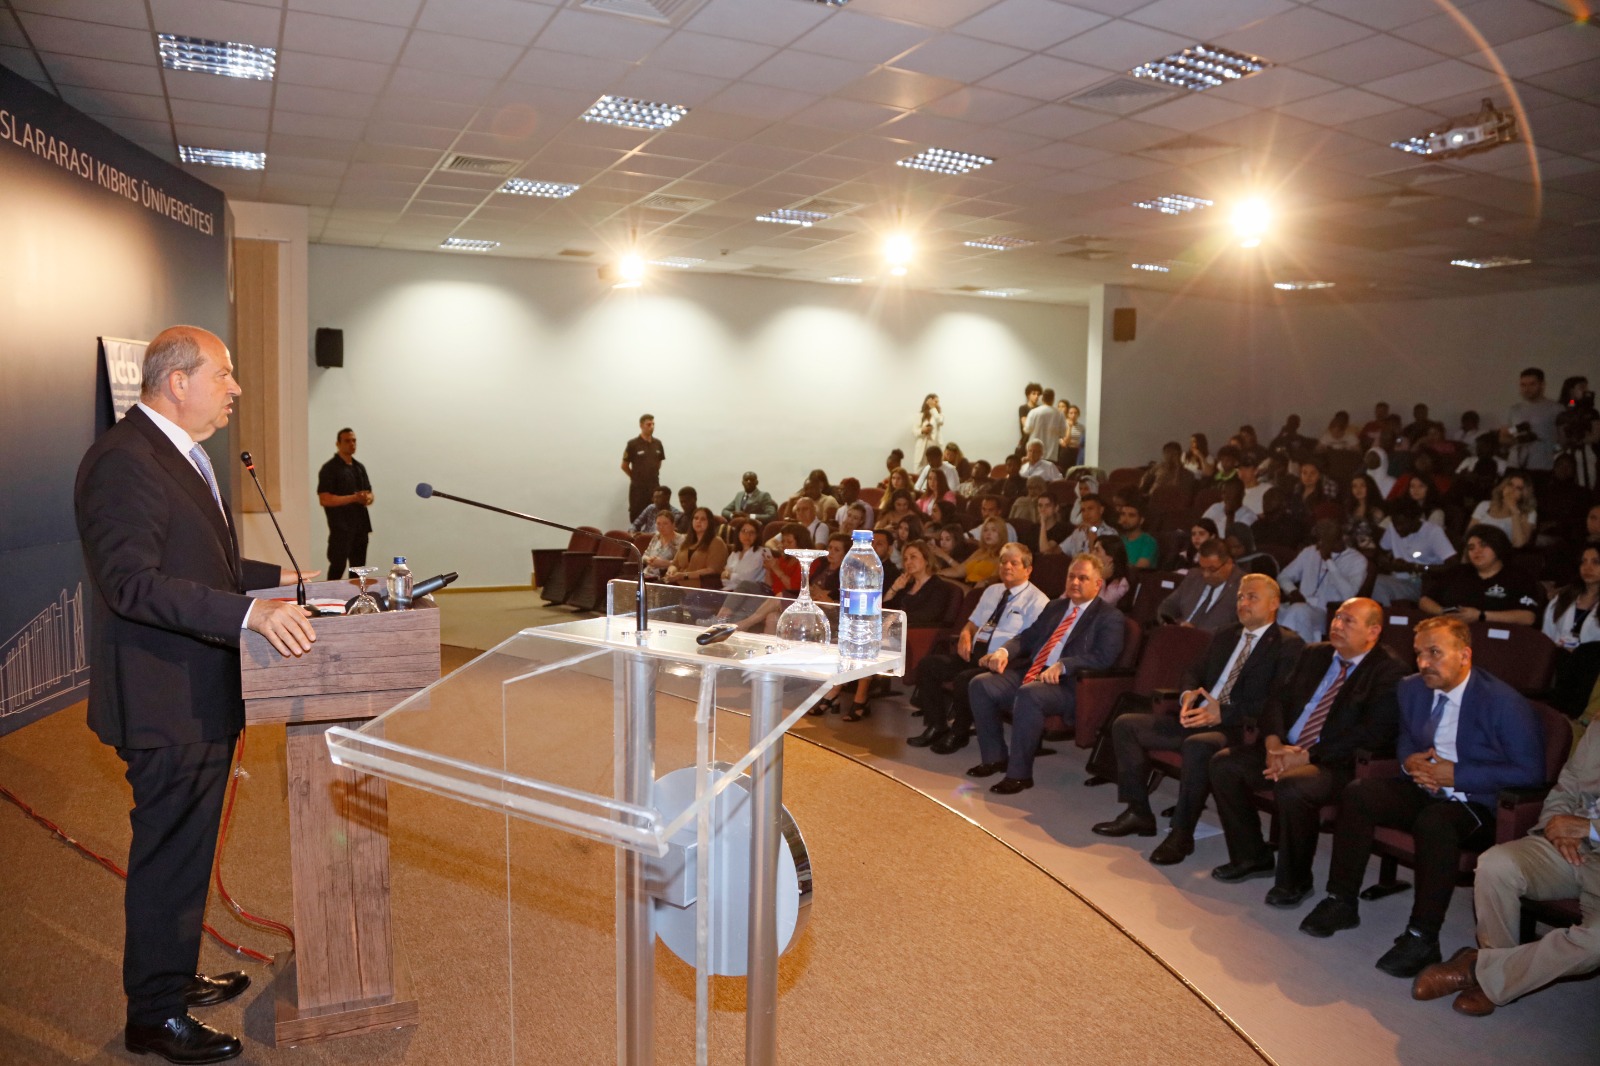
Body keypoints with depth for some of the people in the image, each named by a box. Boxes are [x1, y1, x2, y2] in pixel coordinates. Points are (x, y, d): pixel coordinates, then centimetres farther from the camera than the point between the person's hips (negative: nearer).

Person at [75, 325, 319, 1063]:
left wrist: (276, 579, 18)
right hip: (166, 704, -10)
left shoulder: (180, 454, 14)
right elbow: (131, 581, -29)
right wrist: (248, 611, -35)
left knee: (186, 851, 22)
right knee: (167, 857, 4)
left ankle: (175, 978, 39)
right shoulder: (123, 462, -20)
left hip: (202, 698, 10)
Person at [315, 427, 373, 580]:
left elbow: (369, 493, 20)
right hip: (341, 528, -7)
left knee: (358, 567, 11)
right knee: (338, 566, -6)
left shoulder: (359, 467, 16)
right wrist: (353, 498, -19)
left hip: (360, 525, 7)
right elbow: (325, 499, -14)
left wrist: (367, 498, -5)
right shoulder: (330, 468, -6)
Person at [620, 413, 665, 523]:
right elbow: (624, 466, 0)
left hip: (654, 486, 4)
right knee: (636, 518, -1)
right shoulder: (633, 444, -7)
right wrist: (636, 477, 8)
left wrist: (653, 475, 12)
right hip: (638, 487, -4)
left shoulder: (657, 444, 6)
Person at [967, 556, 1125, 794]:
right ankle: (995, 757, 3)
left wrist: (1062, 665, -25)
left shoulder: (1109, 617, 1)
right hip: (1029, 673, 7)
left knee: (1028, 695, -37)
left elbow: (1103, 657, -13)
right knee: (980, 685, -10)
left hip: (1066, 684, -7)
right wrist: (1004, 651, -2)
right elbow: (1027, 637, 20)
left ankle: (1019, 774, -25)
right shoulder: (1055, 606, 23)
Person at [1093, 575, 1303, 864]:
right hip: (1197, 718, 8)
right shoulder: (1225, 635, 22)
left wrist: (1223, 713, -23)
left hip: (1238, 729, -8)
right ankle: (1139, 813, 2)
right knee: (1125, 724, -4)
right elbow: (1195, 671, 23)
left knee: (1197, 745, -39)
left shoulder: (1288, 645, -2)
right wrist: (1188, 694, -3)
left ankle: (1182, 834, -23)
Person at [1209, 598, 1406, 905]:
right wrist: (1273, 743, -8)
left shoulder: (1389, 671, -7)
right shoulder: (1314, 655, 15)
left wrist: (1306, 756, -21)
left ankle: (1295, 881, -10)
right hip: (1286, 751, 8)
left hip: (1340, 764, -7)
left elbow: (1371, 734, -17)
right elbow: (1278, 699, 13)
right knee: (1224, 764, -9)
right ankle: (1252, 857, 9)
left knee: (1291, 787, -35)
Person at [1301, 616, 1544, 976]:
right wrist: (1409, 761, -3)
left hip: (1479, 807, -6)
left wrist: (1458, 775, -20)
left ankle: (1422, 937, -23)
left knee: (1433, 821, -36)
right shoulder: (1412, 688, 5)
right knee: (1357, 793, -17)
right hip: (1423, 791, 6)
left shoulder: (1503, 703, -15)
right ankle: (1341, 902, -7)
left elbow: (1531, 771, -16)